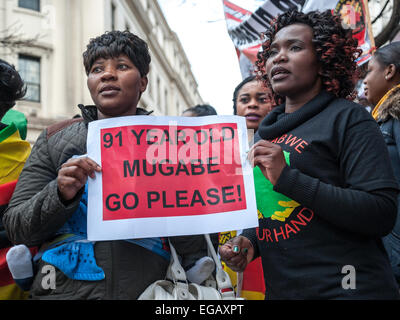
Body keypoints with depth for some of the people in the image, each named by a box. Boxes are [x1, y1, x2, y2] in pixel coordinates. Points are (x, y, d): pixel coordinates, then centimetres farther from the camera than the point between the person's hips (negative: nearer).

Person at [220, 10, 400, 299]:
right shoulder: (266, 132, 11)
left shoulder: (348, 118, -8)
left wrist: (288, 178, -22)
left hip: (348, 288, -6)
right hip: (279, 289, 6)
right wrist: (250, 241, 1)